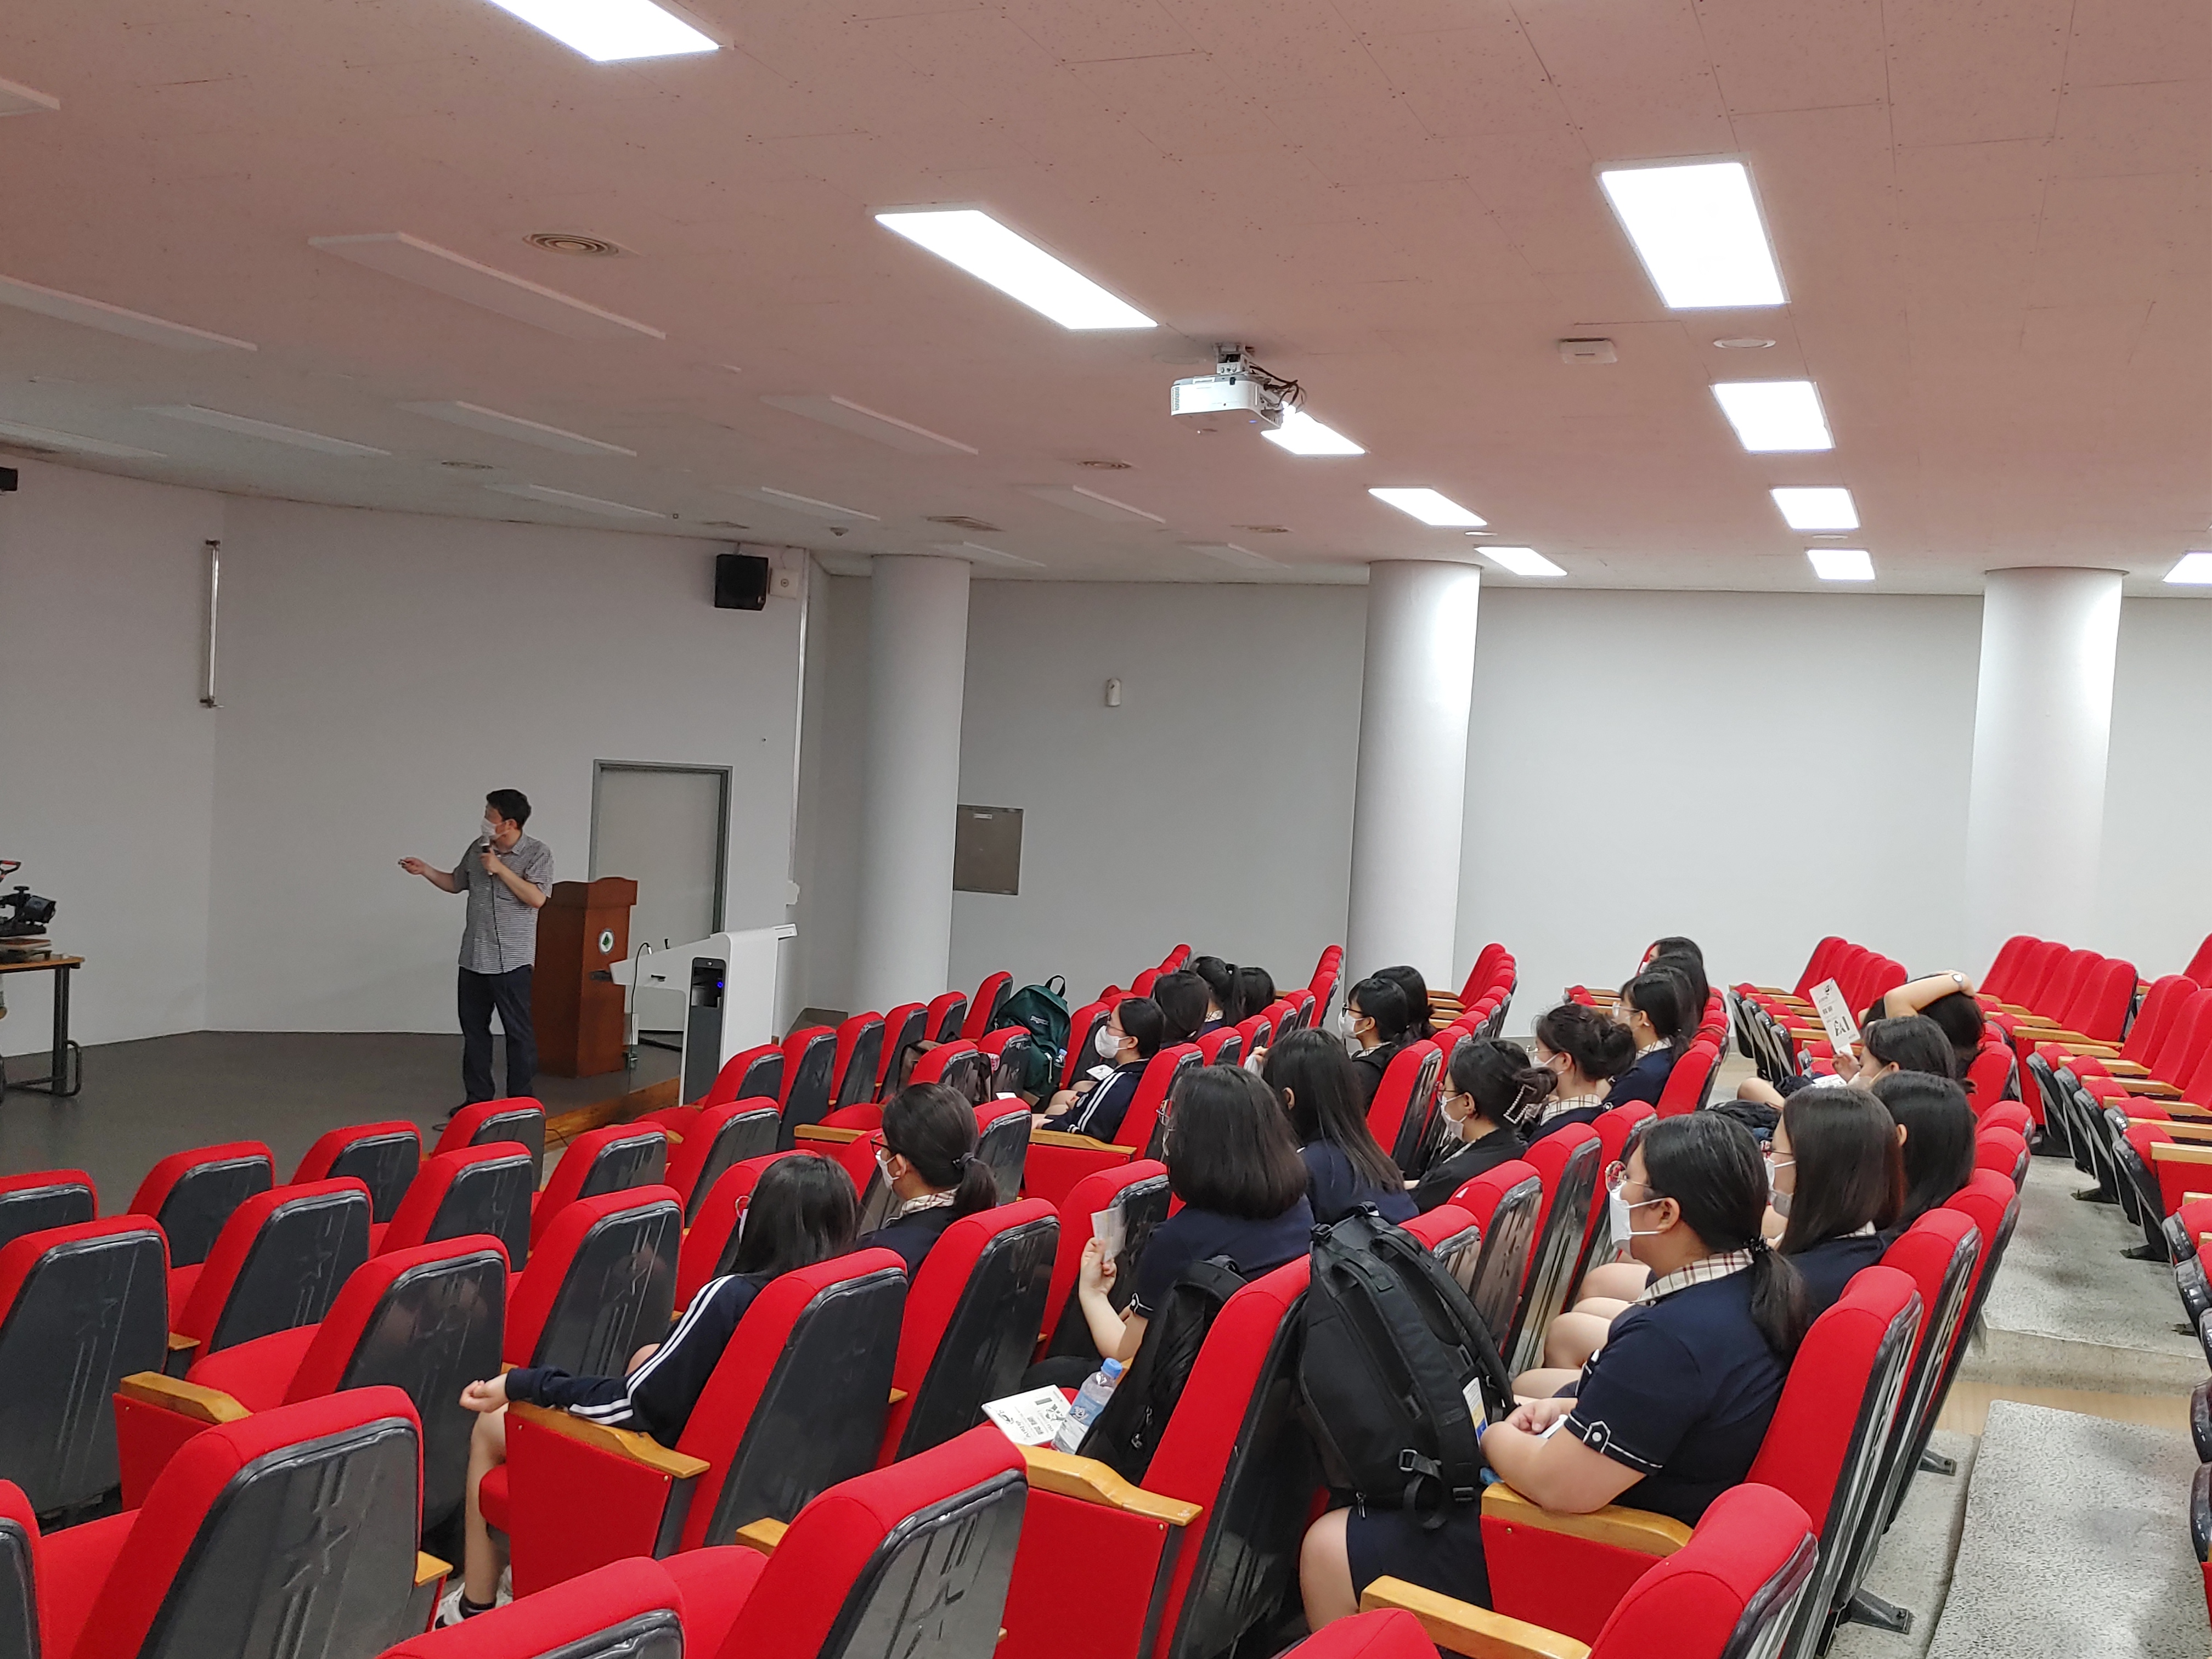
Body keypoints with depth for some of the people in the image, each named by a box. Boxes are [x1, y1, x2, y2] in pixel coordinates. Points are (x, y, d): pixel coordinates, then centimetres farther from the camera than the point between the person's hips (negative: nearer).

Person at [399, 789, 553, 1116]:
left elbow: (537, 898, -21)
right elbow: (455, 883, 22)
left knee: (519, 1033, -1)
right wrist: (425, 870, 7)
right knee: (474, 1030, 12)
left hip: (512, 961, -6)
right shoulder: (478, 847, 8)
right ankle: (478, 1098, 23)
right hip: (474, 957, 6)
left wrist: (500, 869, -20)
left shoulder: (537, 853, -9)